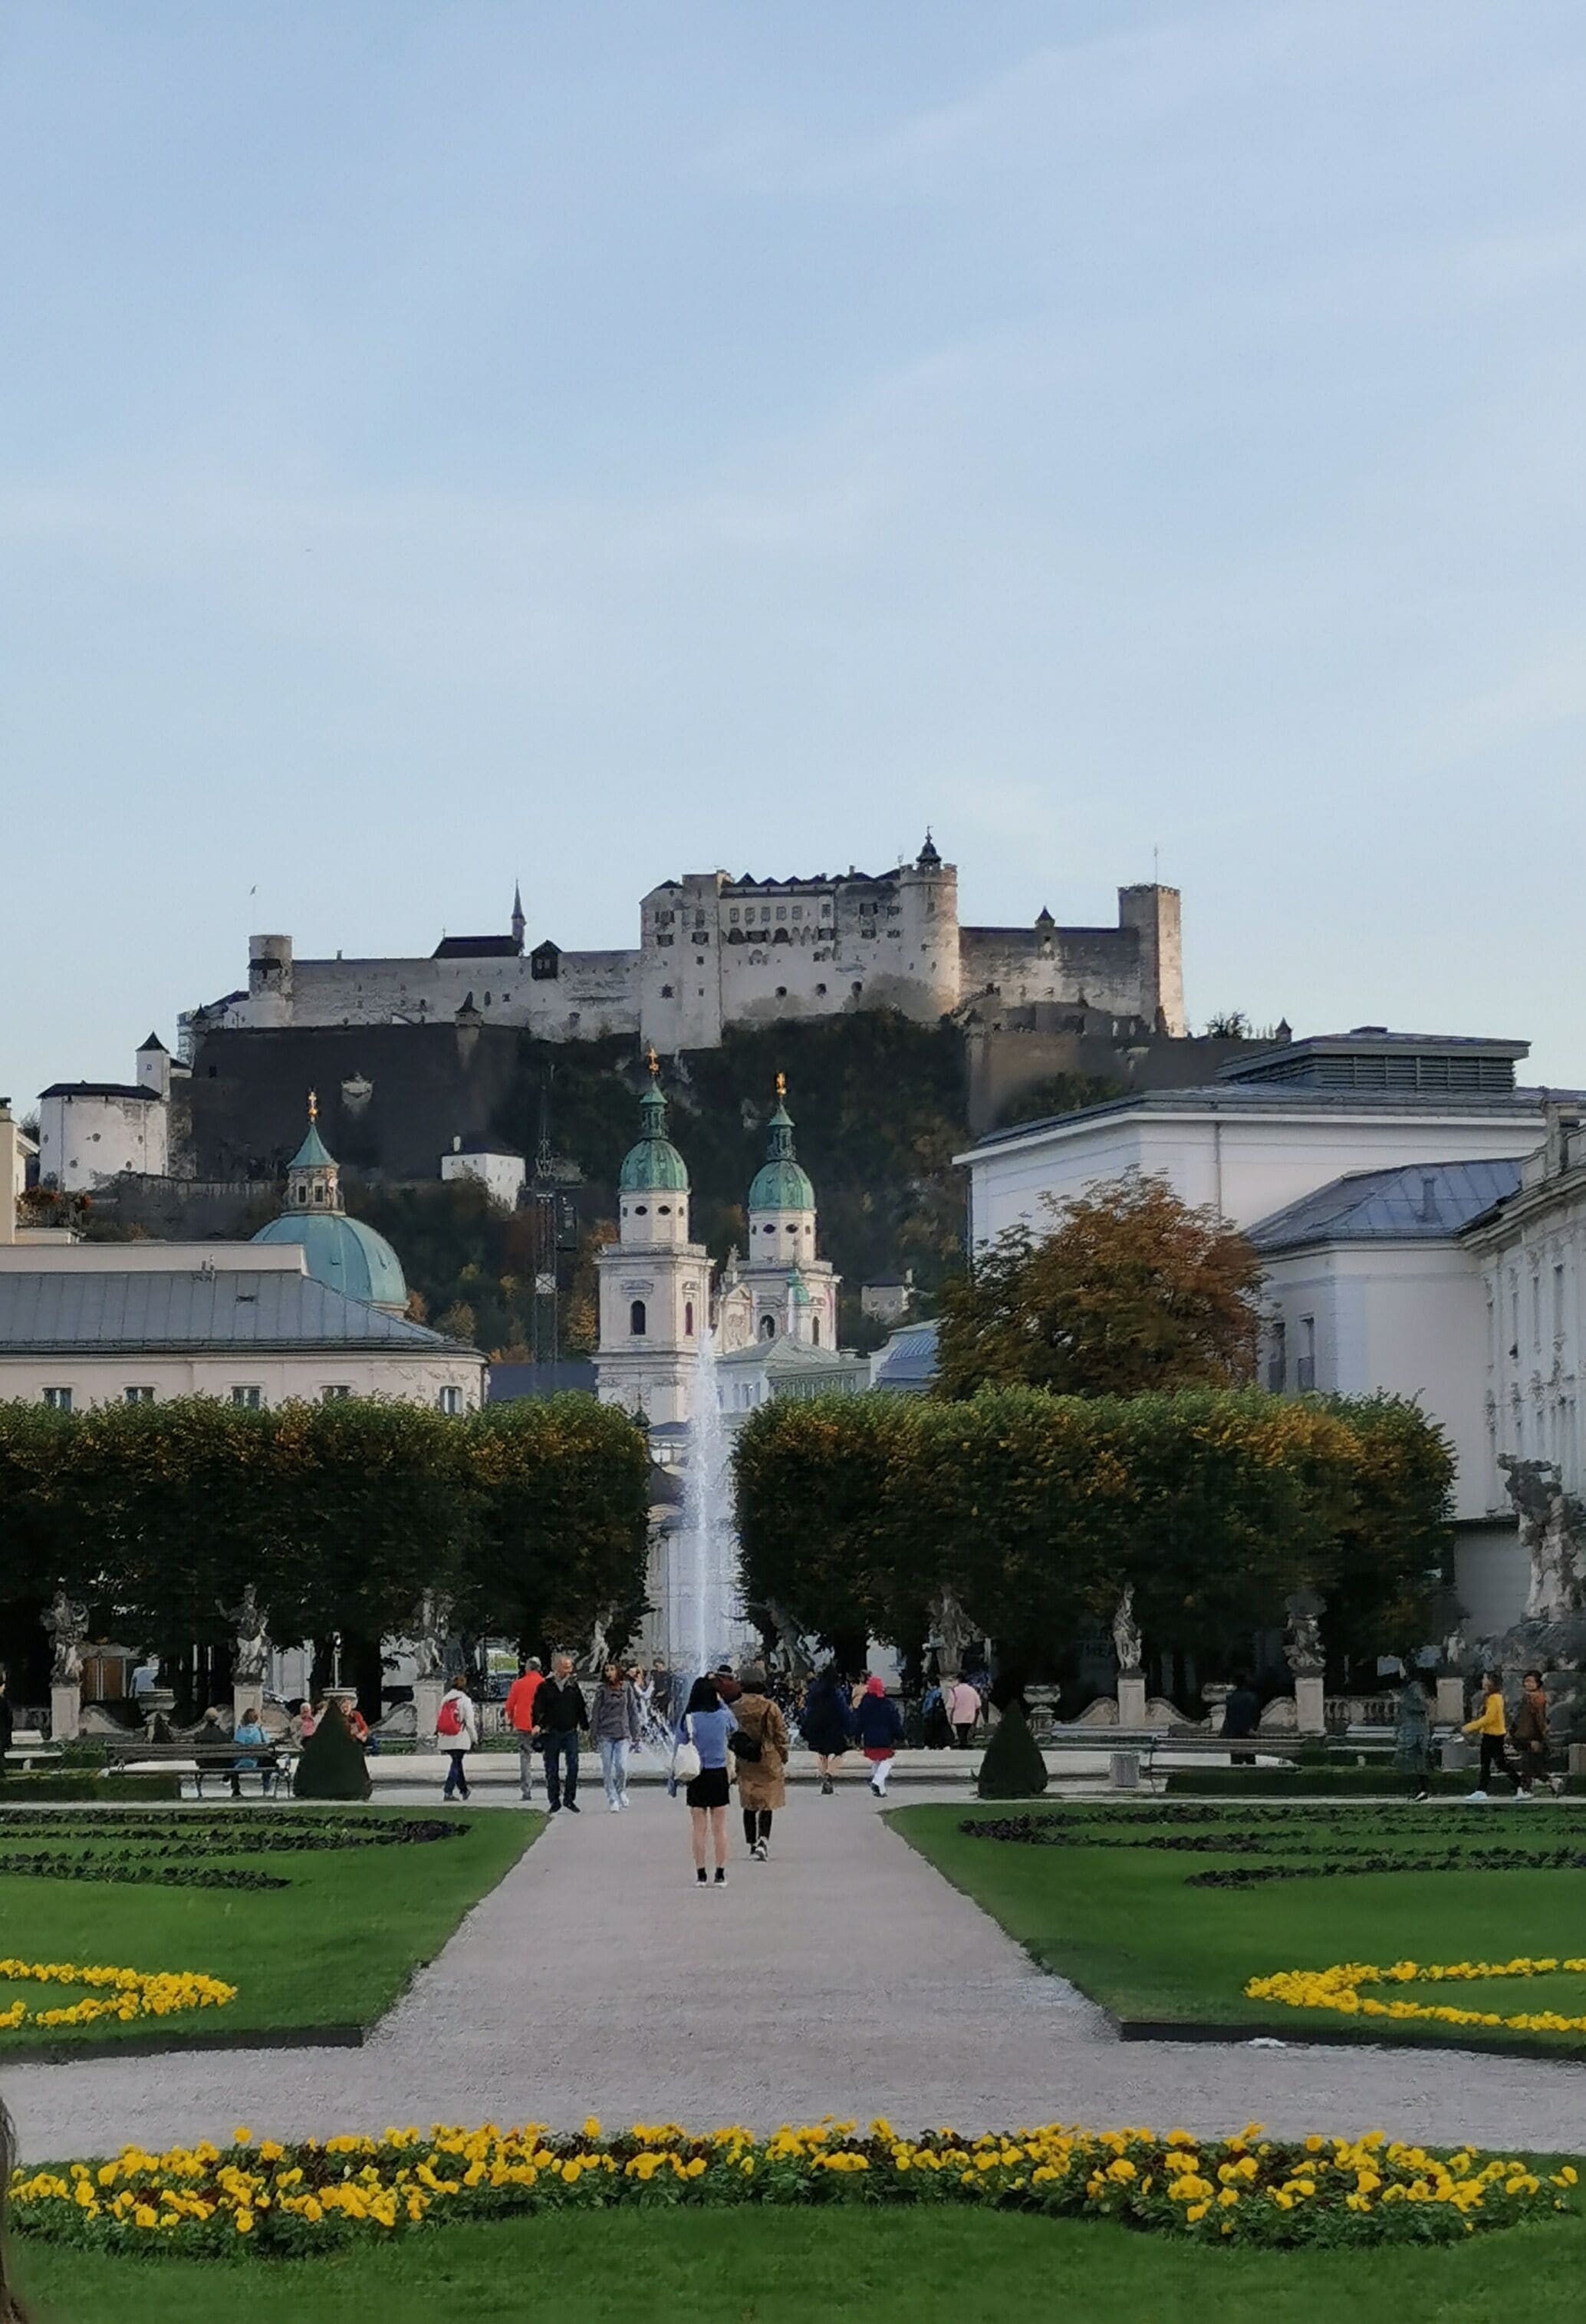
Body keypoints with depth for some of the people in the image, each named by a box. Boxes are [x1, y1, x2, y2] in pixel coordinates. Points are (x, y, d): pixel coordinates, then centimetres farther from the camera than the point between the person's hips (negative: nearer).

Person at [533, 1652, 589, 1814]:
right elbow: (538, 1708, -2)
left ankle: (569, 1799, 5)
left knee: (573, 1765, -6)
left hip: (570, 1732, 1)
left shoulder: (574, 1686, 7)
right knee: (552, 1769, 4)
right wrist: (537, 1725, -18)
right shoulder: (545, 1687, 0)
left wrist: (586, 1727, 12)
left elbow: (581, 1708, 13)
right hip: (551, 1733, -1)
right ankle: (554, 1802, 12)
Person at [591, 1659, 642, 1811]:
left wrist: (635, 1734, 8)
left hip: (623, 1734, 0)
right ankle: (613, 1800, 9)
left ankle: (621, 1790, 16)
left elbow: (633, 1711, 9)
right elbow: (595, 1713, 3)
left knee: (622, 1766, -11)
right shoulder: (602, 1690, 1)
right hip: (605, 1734, 0)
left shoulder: (627, 1688, 4)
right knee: (607, 1769, 0)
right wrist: (593, 1734, 0)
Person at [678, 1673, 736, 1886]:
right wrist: (722, 1702, 21)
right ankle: (720, 1874, 10)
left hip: (696, 1777, -1)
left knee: (698, 1828, 7)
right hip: (719, 1774, 1)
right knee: (719, 1828, 8)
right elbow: (734, 1726, 17)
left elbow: (680, 1748, -3)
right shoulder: (723, 1716, -6)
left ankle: (701, 1875, 8)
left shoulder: (688, 1719, -10)